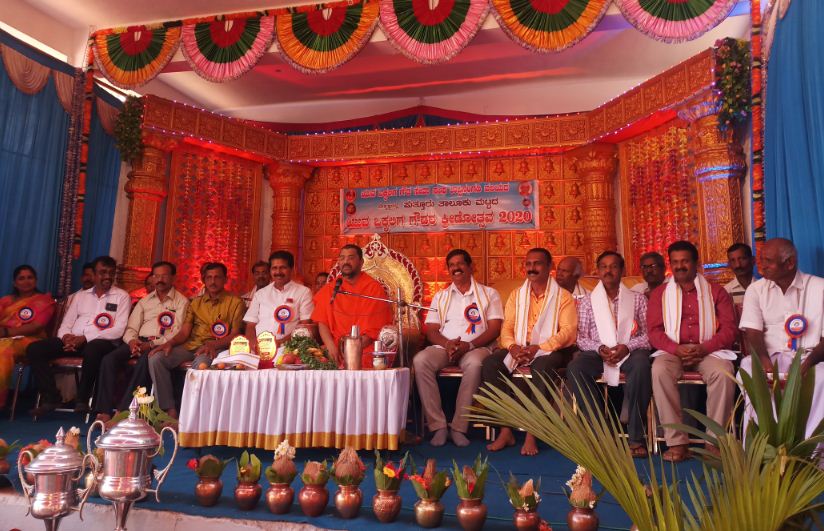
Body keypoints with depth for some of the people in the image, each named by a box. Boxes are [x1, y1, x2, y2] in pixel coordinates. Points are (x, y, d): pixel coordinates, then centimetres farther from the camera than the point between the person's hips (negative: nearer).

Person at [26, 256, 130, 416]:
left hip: (100, 342, -5)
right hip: (73, 341, 5)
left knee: (92, 350, -40)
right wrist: (66, 337, -9)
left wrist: (85, 338, -16)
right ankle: (51, 398, -9)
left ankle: (82, 399, -19)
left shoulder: (122, 296, 5)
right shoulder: (81, 296, 20)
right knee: (34, 349, -14)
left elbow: (119, 330, -7)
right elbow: (66, 324, 16)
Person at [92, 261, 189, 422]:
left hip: (161, 345, -5)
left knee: (145, 361, -36)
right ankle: (105, 412, -25)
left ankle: (123, 412, -33)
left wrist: (152, 345, -18)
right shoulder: (144, 301, 23)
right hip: (139, 342, 5)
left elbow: (178, 334, -6)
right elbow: (131, 328, 16)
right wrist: (132, 341, -9)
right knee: (109, 359, -23)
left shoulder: (181, 301, 6)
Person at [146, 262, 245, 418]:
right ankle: (170, 410, -17)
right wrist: (169, 343, -7)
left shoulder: (235, 303, 6)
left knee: (201, 364, -38)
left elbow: (235, 335, -2)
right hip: (191, 345, 5)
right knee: (156, 358, -20)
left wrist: (213, 344, -19)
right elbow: (184, 332, 14)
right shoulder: (196, 303, 22)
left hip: (216, 348, -5)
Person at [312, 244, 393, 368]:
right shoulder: (328, 290, 14)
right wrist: (331, 346, -11)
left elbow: (375, 327, -4)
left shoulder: (374, 288, 2)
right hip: (335, 350, 3)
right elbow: (322, 322, 8)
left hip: (365, 350, -2)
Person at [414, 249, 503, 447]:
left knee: (474, 364, -39)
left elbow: (494, 329, 1)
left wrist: (469, 345, -15)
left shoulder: (489, 294, 12)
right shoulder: (440, 296, 21)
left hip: (475, 347, -2)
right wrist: (447, 344, -12)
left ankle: (459, 427, -28)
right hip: (444, 347, 3)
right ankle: (438, 425, -25)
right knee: (420, 360, -30)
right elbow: (431, 330, 11)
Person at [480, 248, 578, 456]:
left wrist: (538, 348, -21)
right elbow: (506, 328, 9)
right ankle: (505, 430, -20)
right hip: (519, 349, 4)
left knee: (543, 367, -38)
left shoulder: (563, 296, 2)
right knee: (490, 364, -23)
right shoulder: (517, 295, 15)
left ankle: (532, 434, -30)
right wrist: (513, 347, -14)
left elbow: (568, 331, -9)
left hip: (550, 350, -4)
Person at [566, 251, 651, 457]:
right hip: (598, 353, 1)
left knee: (641, 365, -36)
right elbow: (581, 337, 7)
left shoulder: (638, 299, 13)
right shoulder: (587, 301, 14)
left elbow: (648, 334, 4)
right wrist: (599, 348, -13)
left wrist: (627, 347, -15)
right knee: (574, 368, -31)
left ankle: (636, 436, -27)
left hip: (629, 352, -1)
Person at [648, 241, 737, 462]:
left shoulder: (716, 291, 13)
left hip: (709, 350, 0)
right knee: (659, 371, -33)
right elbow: (654, 331, 5)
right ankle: (677, 441, -29)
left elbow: (729, 328, 3)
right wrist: (676, 349, -15)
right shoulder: (660, 293, 14)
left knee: (723, 372, -34)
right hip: (672, 351, 0)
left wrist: (704, 348, -16)